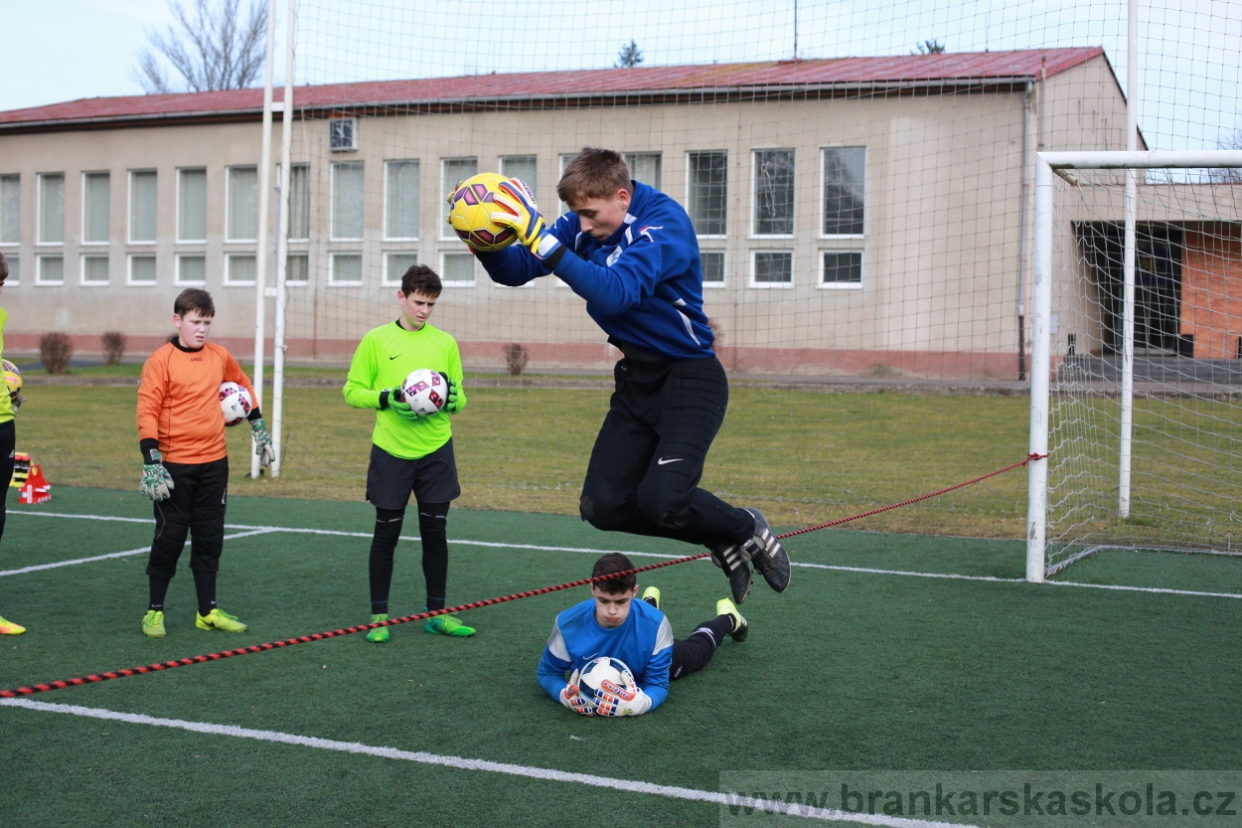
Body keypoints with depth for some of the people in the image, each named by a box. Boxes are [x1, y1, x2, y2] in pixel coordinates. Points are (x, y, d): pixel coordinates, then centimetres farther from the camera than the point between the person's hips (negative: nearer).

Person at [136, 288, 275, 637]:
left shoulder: (220, 356, 5)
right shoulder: (160, 360, -10)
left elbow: (243, 384, 24)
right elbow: (147, 413, -12)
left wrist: (259, 428, 22)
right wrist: (152, 463, -19)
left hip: (214, 463, 5)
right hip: (174, 466, -5)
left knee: (210, 539, 11)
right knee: (169, 538, 2)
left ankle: (208, 611, 21)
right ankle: (155, 611, 16)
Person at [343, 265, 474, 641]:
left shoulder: (445, 343, 6)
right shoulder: (376, 339, 0)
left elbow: (459, 398, 11)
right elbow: (353, 391, 0)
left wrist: (452, 398, -12)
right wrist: (387, 398, -16)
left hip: (436, 452, 2)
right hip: (391, 451, -2)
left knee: (435, 532, 6)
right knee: (386, 532, 3)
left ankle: (436, 614, 18)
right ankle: (378, 616, 14)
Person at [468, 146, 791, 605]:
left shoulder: (664, 222, -22)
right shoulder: (582, 225, -1)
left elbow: (616, 291, -38)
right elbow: (514, 270, -2)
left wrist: (541, 238, -43)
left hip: (690, 378, -7)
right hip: (636, 378, 8)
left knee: (661, 500, -24)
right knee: (603, 506, 0)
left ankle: (747, 529, 8)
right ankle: (722, 544, 18)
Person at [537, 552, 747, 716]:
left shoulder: (655, 624, -46)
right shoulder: (568, 624, -44)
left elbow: (658, 685, -37)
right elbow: (548, 672, -27)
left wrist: (639, 703, -61)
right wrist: (565, 695, -50)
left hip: (657, 658, -1)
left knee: (696, 652, 32)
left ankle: (728, 619, 62)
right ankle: (649, 603, 70)